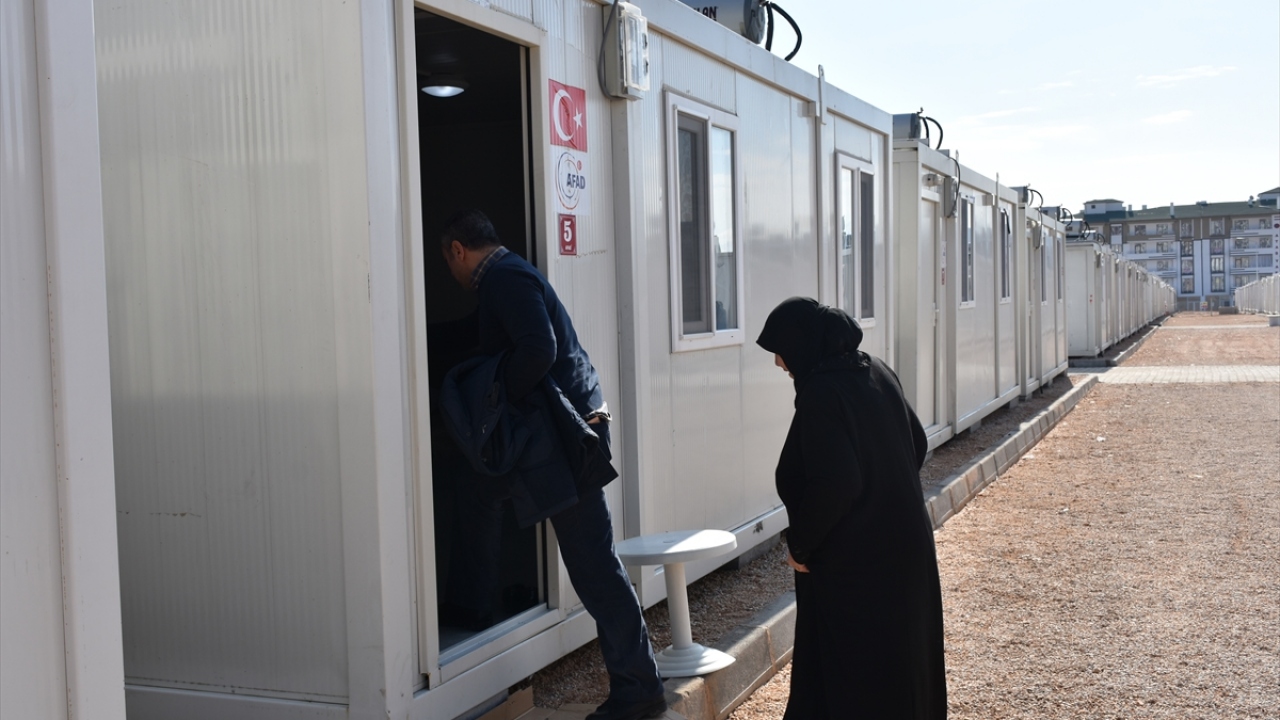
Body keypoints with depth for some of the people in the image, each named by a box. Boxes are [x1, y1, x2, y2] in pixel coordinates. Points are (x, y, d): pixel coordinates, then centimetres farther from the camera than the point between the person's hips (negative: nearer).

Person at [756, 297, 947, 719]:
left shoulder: (820, 394, -21)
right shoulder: (876, 373, 4)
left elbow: (833, 485, -27)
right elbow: (916, 442, 13)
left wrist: (800, 542, -14)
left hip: (854, 561, -8)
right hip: (904, 543, 8)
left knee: (853, 679, 3)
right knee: (899, 657, 21)